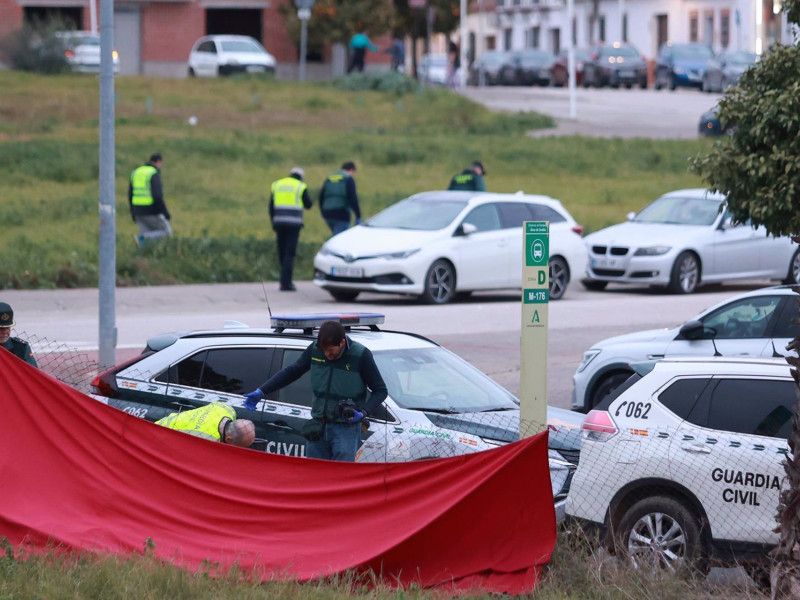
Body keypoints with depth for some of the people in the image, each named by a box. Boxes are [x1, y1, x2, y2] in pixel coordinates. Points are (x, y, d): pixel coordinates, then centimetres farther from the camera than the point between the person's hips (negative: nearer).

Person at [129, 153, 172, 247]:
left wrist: (133, 213, 22)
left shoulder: (136, 172, 10)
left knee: (147, 238, 13)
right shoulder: (154, 174, -13)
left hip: (138, 210, 7)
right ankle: (142, 238, -12)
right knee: (167, 232, 8)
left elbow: (130, 195, 13)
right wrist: (166, 213, -15)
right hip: (151, 211, -7)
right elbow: (157, 196, -22)